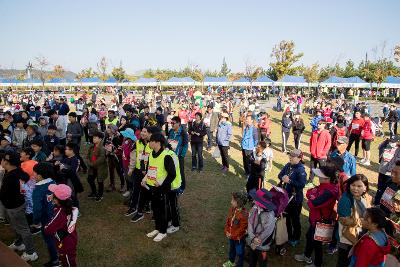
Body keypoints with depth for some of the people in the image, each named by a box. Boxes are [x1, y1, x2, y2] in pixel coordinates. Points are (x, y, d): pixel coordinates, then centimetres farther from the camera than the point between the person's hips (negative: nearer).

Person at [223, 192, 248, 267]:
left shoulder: (244, 214, -33)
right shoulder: (232, 209, -12)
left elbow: (242, 228, -24)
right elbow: (228, 220, 0)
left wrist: (232, 235, -18)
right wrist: (226, 231, -8)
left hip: (239, 238, -7)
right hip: (231, 236, 7)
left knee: (240, 252, 18)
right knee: (232, 249, 31)